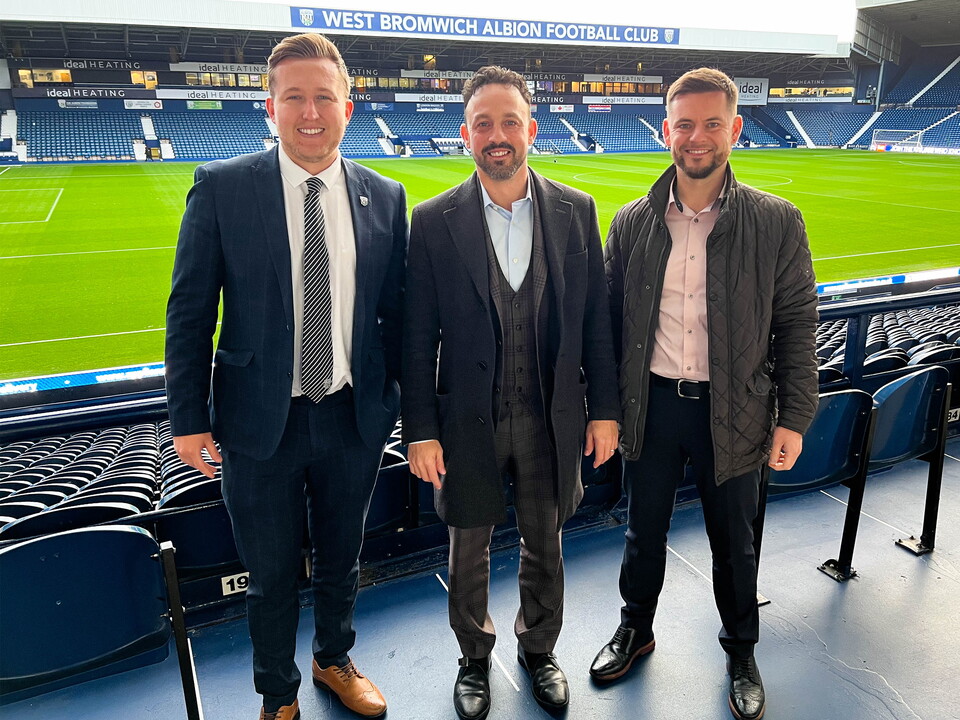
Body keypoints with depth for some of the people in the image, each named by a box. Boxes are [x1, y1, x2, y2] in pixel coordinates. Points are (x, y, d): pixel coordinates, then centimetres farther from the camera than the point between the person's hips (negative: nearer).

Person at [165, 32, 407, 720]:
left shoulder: (385, 197, -1)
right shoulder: (221, 188, -7)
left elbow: (395, 310, 5)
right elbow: (189, 311, -4)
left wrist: (398, 399, 4)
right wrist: (188, 418, -5)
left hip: (355, 418, 2)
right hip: (260, 422, -2)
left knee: (341, 559, 22)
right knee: (272, 575, 16)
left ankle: (336, 660, 51)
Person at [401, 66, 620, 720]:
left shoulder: (576, 211, -2)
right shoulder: (434, 222, -7)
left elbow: (595, 319, 2)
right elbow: (418, 340, -6)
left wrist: (604, 408, 1)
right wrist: (420, 431, -7)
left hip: (552, 418, 2)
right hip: (469, 421, -1)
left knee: (545, 543, 19)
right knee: (470, 549, 16)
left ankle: (539, 648, 45)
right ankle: (475, 656, 43)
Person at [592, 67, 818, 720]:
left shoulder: (777, 222, -5)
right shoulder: (633, 223, 0)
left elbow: (796, 327, -2)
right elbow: (609, 321, 5)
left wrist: (794, 418, -5)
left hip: (735, 412, -1)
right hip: (652, 405, 2)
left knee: (736, 541, 16)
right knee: (645, 530, 18)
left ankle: (742, 651, 42)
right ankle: (636, 629, 43)